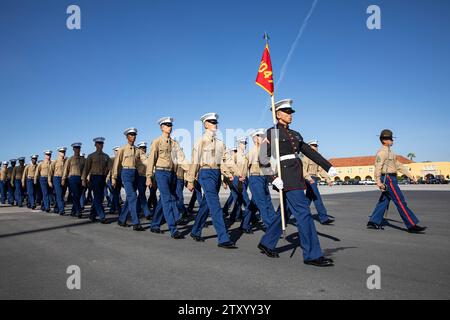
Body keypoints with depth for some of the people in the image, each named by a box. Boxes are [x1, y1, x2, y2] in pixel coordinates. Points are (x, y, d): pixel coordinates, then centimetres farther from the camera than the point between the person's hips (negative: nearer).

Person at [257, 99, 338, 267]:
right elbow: (265, 157, -9)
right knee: (303, 213, -10)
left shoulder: (295, 134, 20)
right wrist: (274, 177, -20)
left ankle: (266, 243, 27)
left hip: (296, 177, 8)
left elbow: (310, 152, 15)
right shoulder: (272, 132, -2)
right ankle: (312, 255, -4)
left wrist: (328, 167, 6)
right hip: (286, 177, -8)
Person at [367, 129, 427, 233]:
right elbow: (378, 167, -21)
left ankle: (373, 222, 14)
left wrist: (411, 176, 15)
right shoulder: (382, 152, -12)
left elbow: (399, 166, 21)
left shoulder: (390, 152, 20)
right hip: (388, 179, -10)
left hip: (391, 179, 10)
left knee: (383, 201, 10)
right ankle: (412, 225, -8)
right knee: (401, 202, -9)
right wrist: (378, 182, -28)